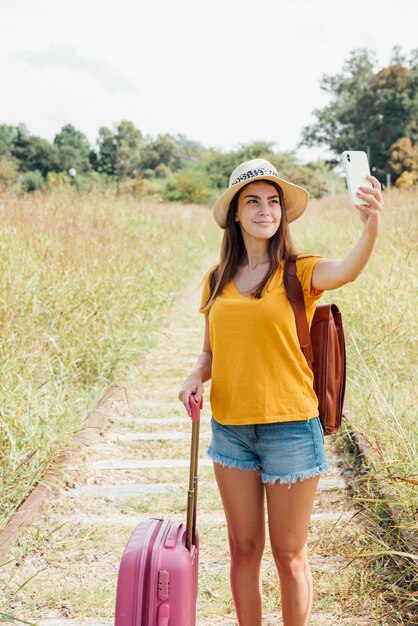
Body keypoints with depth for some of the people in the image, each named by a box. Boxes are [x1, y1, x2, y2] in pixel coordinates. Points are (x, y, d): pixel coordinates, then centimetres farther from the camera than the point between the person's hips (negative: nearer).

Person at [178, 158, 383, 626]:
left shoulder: (299, 272, -7)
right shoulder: (218, 280, 7)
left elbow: (346, 271, -29)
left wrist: (371, 226, -49)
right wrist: (196, 377, -7)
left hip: (290, 427, -4)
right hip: (230, 427, 4)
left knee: (288, 552, 8)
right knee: (243, 548, 15)